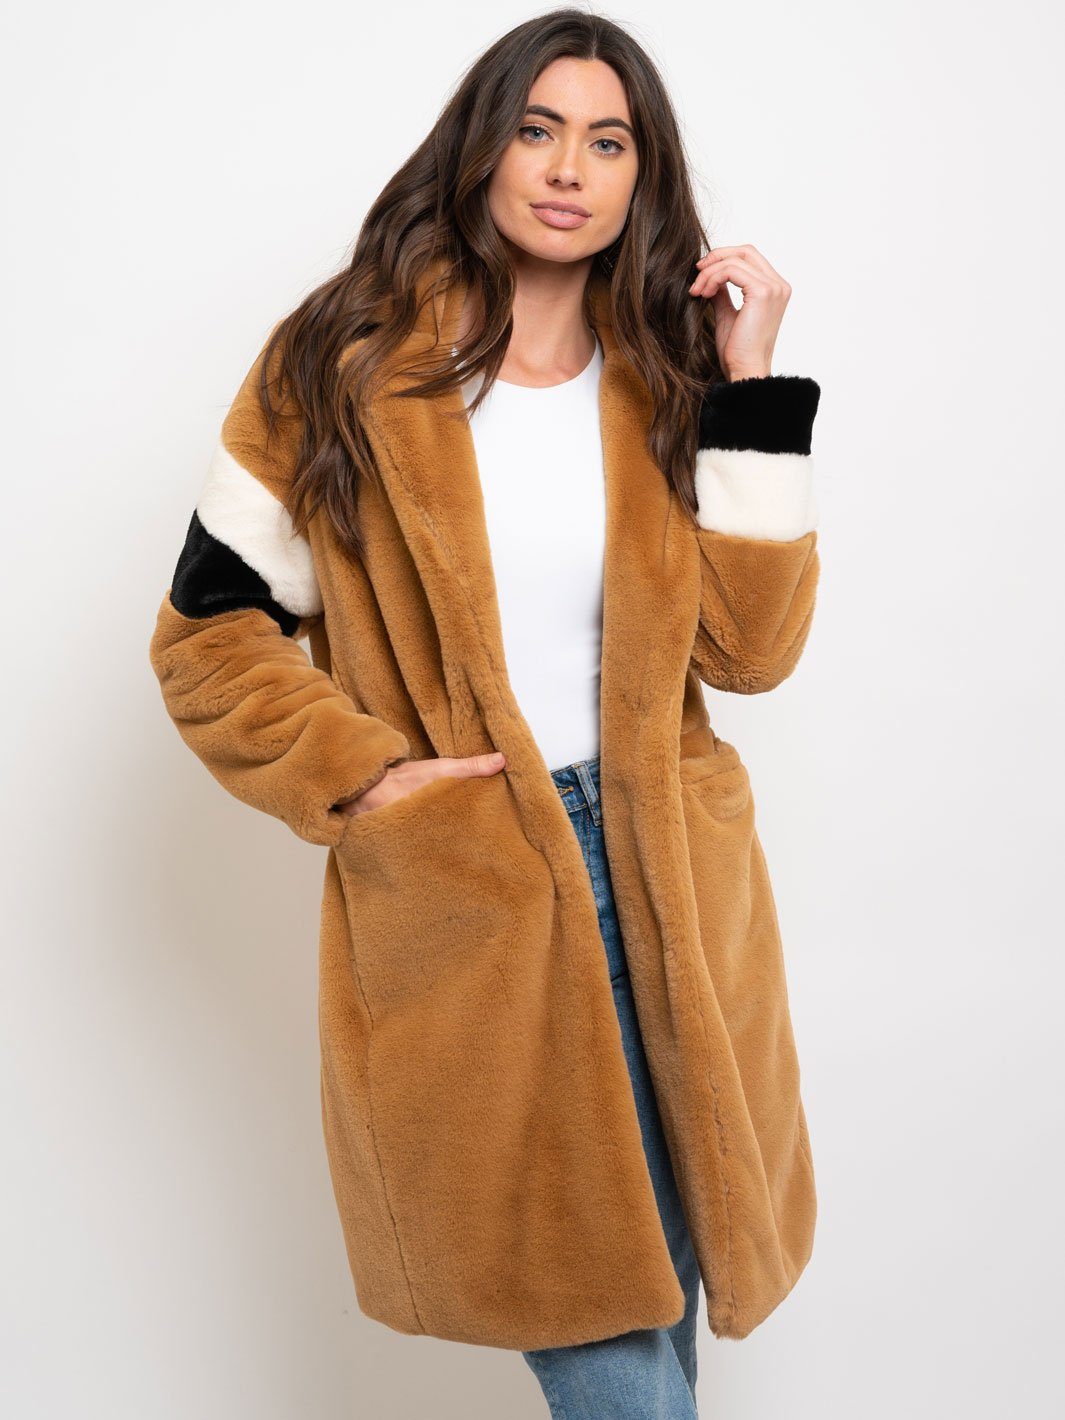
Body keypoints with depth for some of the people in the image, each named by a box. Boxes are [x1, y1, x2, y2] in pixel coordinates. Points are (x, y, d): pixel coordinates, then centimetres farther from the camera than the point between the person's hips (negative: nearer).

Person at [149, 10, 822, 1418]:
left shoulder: (667, 377, 6)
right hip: (458, 894, -3)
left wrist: (746, 379, -9)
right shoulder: (343, 364, -2)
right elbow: (208, 634, -1)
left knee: (664, 1283, 17)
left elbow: (747, 644, -6)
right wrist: (367, 778, -12)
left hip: (663, 877, 4)